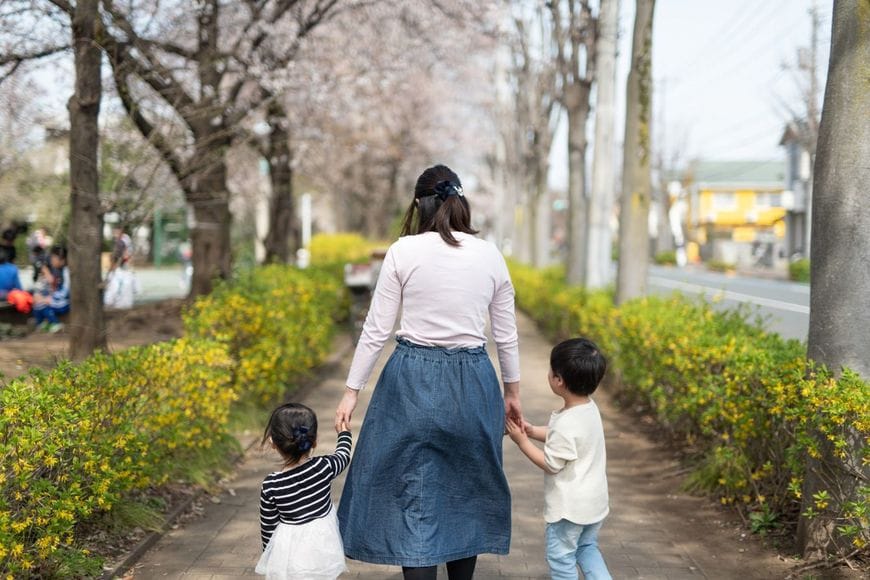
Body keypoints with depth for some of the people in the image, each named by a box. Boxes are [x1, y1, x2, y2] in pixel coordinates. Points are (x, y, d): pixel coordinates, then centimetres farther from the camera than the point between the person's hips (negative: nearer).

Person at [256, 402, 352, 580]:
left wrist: (268, 551, 13)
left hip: (289, 551, -2)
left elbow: (268, 525, -5)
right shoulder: (324, 467, -13)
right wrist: (344, 434, 31)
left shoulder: (271, 485, -17)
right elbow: (343, 456, 11)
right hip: (322, 549, 2)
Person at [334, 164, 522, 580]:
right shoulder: (490, 255, 2)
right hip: (473, 383, 3)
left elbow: (376, 329, -5)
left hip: (413, 380, -3)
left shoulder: (403, 252, -6)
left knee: (414, 497, 3)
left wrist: (352, 390, 4)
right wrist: (513, 392, 21)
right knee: (466, 491, 18)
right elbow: (506, 335, 8)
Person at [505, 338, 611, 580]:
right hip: (594, 500, 9)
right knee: (587, 548, 24)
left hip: (569, 506, -9)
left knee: (561, 557, 7)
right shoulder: (590, 408, -1)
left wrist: (522, 442, -14)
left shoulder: (566, 423, -28)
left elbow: (551, 464, -21)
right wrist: (533, 431, 2)